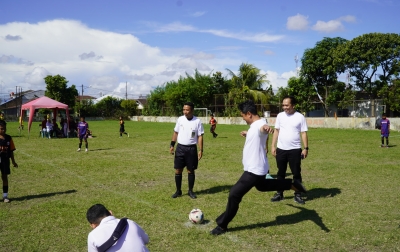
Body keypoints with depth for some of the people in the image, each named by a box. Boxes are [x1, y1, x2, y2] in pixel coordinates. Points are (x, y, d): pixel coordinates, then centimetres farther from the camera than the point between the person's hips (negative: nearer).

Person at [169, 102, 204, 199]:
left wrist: (201, 150, -9)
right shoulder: (180, 119, 1)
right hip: (180, 148, 2)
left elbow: (200, 136, -4)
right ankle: (178, 191, 17)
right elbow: (176, 132, 9)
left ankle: (190, 191, 20)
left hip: (192, 149, -2)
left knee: (191, 171, 7)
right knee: (178, 170, 4)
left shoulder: (197, 121, -7)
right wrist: (172, 145, 4)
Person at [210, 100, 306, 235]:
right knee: (262, 186, 35)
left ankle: (222, 225, 4)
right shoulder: (255, 125, 7)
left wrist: (267, 128, -77)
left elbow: (263, 127, -52)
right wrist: (248, 133, 53)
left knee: (234, 194, -8)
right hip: (256, 168, 11)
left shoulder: (259, 124, -25)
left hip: (254, 170, -11)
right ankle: (292, 184, 42)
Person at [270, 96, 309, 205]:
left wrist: (306, 148, -11)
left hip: (295, 150, -3)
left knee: (296, 173, 4)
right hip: (281, 149, 3)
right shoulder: (280, 116, 4)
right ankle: (279, 193, 22)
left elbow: (304, 133, -4)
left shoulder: (300, 117, -4)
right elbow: (276, 131, 8)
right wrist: (273, 146, 3)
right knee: (281, 172, 12)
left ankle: (298, 195, 15)